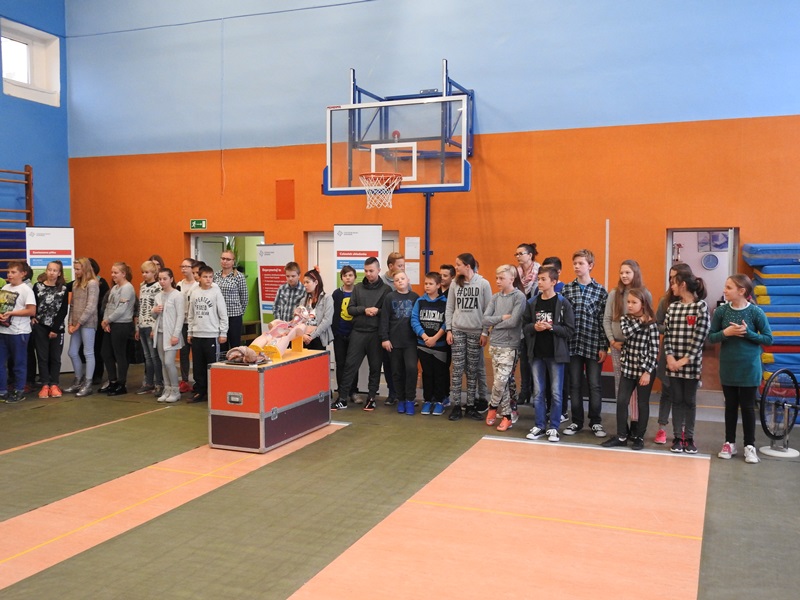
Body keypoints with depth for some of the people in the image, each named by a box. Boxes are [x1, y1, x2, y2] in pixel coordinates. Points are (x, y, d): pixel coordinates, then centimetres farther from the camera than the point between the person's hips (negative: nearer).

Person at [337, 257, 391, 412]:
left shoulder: (386, 289, 2)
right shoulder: (358, 288, 9)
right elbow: (350, 309, 5)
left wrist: (378, 311, -18)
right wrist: (364, 310, -12)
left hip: (376, 333, -1)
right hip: (358, 332, 2)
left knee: (375, 366, 7)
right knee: (350, 364, 1)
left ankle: (371, 397, 17)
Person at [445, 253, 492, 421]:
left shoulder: (483, 284, -2)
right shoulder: (455, 284, 6)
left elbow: (488, 310, -2)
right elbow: (450, 309, 8)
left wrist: (485, 333, -6)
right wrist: (449, 330, 2)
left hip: (476, 332, -2)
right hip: (457, 331, 2)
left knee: (473, 371, 4)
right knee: (457, 370, 0)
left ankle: (470, 406, 12)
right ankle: (456, 407, 6)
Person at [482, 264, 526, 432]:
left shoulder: (519, 297, -7)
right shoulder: (495, 297, 9)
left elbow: (513, 322, -16)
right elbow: (485, 319, 1)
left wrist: (494, 325, -5)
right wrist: (502, 318, -12)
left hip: (509, 345, -5)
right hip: (494, 344, 5)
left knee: (501, 381, -11)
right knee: (500, 382, 7)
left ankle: (493, 407, 14)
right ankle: (506, 415, 16)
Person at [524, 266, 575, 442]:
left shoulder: (563, 303, -6)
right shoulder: (532, 303, 4)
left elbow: (570, 330, -8)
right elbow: (524, 326, 8)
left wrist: (552, 327, -20)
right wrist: (534, 327, -12)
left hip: (556, 354, -3)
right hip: (536, 353, 3)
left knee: (556, 393, 4)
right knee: (538, 392, 10)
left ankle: (553, 428, 15)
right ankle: (540, 426, 21)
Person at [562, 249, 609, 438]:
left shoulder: (600, 291, 0)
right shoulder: (567, 289, 5)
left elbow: (604, 321, -2)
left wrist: (603, 347, -5)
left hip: (593, 345, -2)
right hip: (572, 344, 2)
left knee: (594, 385, 6)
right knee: (574, 384, 9)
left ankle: (596, 422, 18)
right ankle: (576, 421, 19)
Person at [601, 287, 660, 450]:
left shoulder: (651, 324, -10)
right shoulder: (625, 318, 3)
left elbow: (654, 351, -11)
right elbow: (627, 333, -18)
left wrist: (647, 372, -15)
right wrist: (640, 321, -15)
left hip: (645, 370, -4)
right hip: (628, 368, 4)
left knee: (642, 404, 7)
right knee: (621, 401, 2)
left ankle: (639, 436, 18)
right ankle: (621, 436, 11)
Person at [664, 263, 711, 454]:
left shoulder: (701, 306, -6)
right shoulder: (672, 307, 8)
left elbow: (700, 336, -11)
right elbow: (667, 334, 4)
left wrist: (685, 359, -14)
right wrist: (670, 357, -9)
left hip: (692, 363, -4)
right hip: (673, 363, 4)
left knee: (690, 401, 6)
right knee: (676, 400, 7)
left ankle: (689, 438, 16)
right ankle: (677, 438, 14)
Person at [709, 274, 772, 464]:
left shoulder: (756, 312, -10)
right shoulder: (721, 311, -4)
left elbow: (768, 339, -6)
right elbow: (711, 337, 0)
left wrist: (747, 333, -20)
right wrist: (726, 332, -18)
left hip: (749, 367, -2)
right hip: (728, 367, 2)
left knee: (747, 406, 5)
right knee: (730, 405, 12)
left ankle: (750, 446, 17)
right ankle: (729, 443, 22)